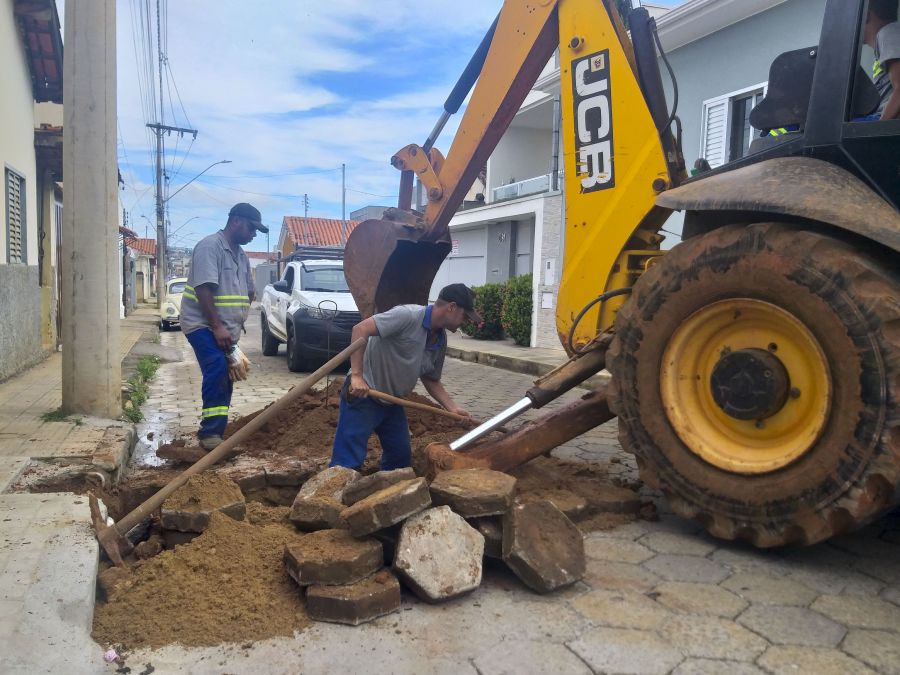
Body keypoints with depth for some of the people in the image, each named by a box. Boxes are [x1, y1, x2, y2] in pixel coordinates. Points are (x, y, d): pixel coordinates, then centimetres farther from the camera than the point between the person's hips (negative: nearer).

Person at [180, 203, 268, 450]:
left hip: (226, 330, 8)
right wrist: (217, 327, -24)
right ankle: (211, 432, -23)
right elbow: (204, 289, -20)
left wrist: (236, 326, 16)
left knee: (224, 379, 5)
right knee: (217, 371, -25)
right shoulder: (210, 246, -11)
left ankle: (212, 430, 13)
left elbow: (248, 292, 24)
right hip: (203, 325, -8)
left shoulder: (241, 255, 16)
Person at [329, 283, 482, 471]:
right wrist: (357, 376, -33)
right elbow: (360, 329, -28)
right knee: (347, 462, -8)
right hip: (362, 394, -9)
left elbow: (431, 380, 14)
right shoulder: (408, 315, -23)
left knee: (401, 457, 14)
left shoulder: (441, 341, 4)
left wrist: (452, 407, 1)